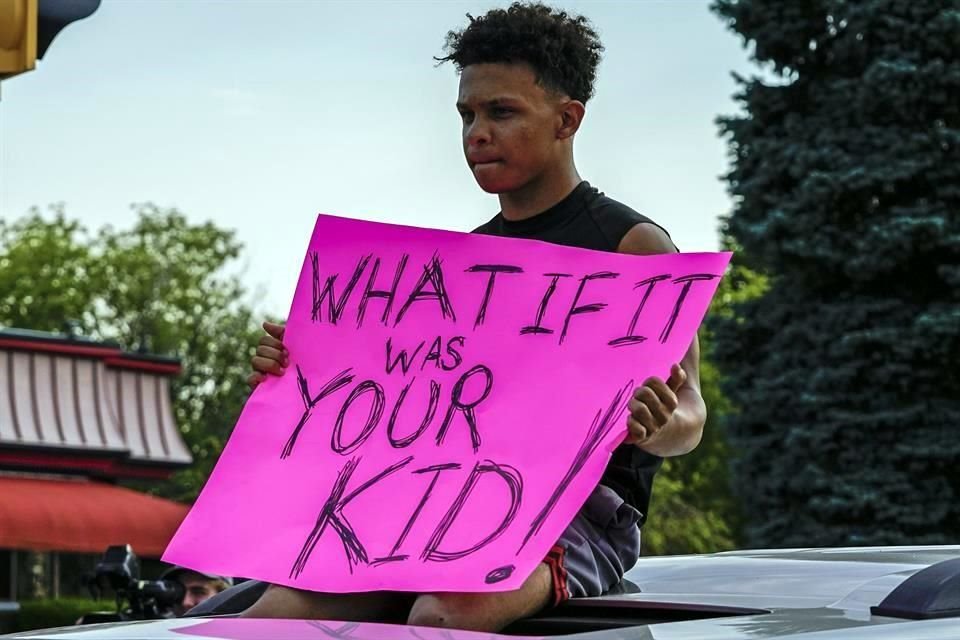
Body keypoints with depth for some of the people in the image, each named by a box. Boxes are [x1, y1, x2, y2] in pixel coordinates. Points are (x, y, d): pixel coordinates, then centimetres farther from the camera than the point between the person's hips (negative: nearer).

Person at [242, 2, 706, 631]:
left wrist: (651, 426, -27)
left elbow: (689, 418, -3)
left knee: (450, 608, -39)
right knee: (291, 599, -25)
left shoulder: (634, 247, 3)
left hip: (583, 507, -5)